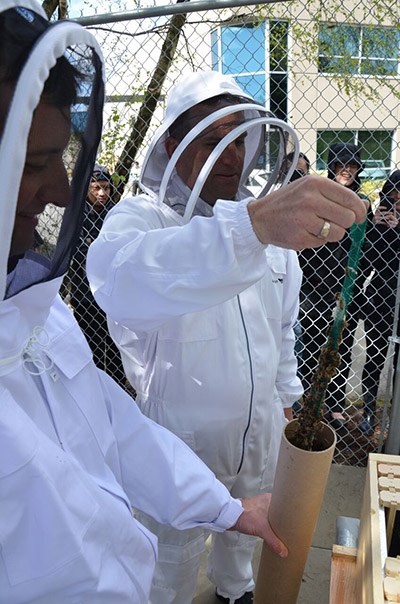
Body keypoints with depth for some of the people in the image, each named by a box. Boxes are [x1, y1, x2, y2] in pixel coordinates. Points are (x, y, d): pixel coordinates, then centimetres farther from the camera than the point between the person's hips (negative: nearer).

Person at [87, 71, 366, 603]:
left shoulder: (273, 219, 0)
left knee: (247, 527, 30)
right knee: (176, 555, 20)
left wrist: (286, 394, 15)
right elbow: (121, 280, -48)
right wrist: (250, 225, -60)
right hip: (181, 433, -5)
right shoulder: (139, 217, -21)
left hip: (262, 423, 6)